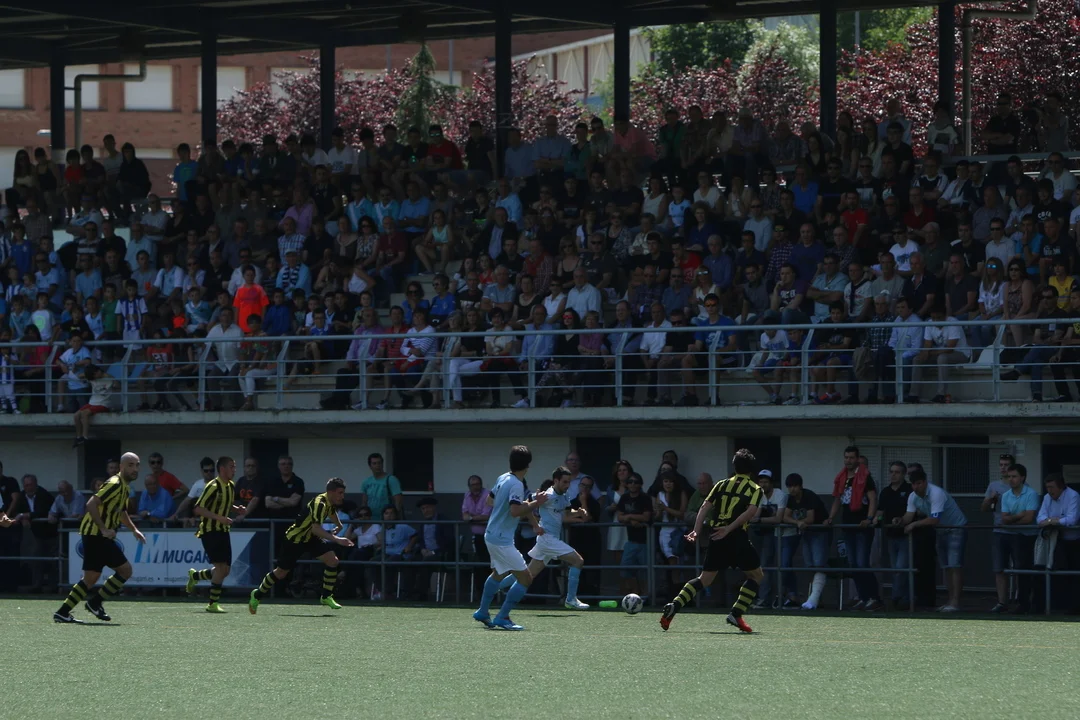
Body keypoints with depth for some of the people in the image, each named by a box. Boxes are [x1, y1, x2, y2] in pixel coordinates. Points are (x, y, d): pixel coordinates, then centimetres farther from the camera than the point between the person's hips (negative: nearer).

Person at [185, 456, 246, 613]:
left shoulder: (231, 487, 10)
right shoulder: (213, 487, -16)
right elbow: (198, 509, -20)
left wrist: (237, 509, 5)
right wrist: (219, 518, -28)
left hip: (223, 530, 8)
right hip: (210, 530, -8)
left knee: (225, 570, 7)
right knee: (221, 566, -17)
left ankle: (194, 576, 31)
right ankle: (212, 603, -9)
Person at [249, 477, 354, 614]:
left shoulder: (331, 503, -5)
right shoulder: (319, 503, -33)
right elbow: (316, 528, -46)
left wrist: (338, 526, 22)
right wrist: (336, 539, -54)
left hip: (311, 538, 8)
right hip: (295, 538, -8)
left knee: (332, 560, -12)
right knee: (281, 572, 4)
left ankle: (326, 597, -1)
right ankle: (257, 595, 27)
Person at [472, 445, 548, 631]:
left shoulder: (502, 479, 5)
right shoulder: (516, 485, -21)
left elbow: (490, 500, 20)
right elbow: (515, 511, -32)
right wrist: (534, 504, -22)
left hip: (492, 536, 10)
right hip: (502, 540, -10)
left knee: (499, 573, 30)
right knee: (525, 578, -6)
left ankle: (482, 612, 40)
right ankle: (502, 617, -4)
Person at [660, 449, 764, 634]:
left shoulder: (722, 485, 15)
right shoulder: (755, 489, 5)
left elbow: (705, 507, 6)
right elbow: (751, 511, -13)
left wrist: (696, 531, 2)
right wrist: (729, 529, -14)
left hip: (717, 537, 4)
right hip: (738, 536, -4)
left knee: (705, 579, 11)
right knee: (756, 575, 14)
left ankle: (674, 605, -9)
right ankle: (736, 614, 1)